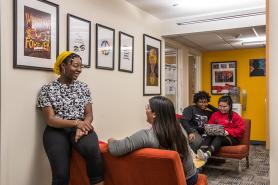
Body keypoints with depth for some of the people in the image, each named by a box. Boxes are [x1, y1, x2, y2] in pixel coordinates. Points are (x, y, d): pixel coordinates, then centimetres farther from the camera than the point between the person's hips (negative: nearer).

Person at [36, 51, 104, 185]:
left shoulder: (83, 87, 12)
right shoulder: (47, 90, 1)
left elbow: (89, 114, 8)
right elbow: (50, 120, -6)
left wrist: (82, 126, -16)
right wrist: (76, 122, -20)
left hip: (81, 127, 2)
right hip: (57, 130, -2)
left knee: (93, 150, -32)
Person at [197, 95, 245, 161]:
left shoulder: (235, 116, 6)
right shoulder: (215, 114, 16)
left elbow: (241, 130, -2)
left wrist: (228, 132, -17)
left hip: (232, 138, -3)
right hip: (216, 135, 3)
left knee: (219, 138, -37)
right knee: (209, 136, -32)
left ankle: (207, 154, -64)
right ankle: (201, 151, -61)